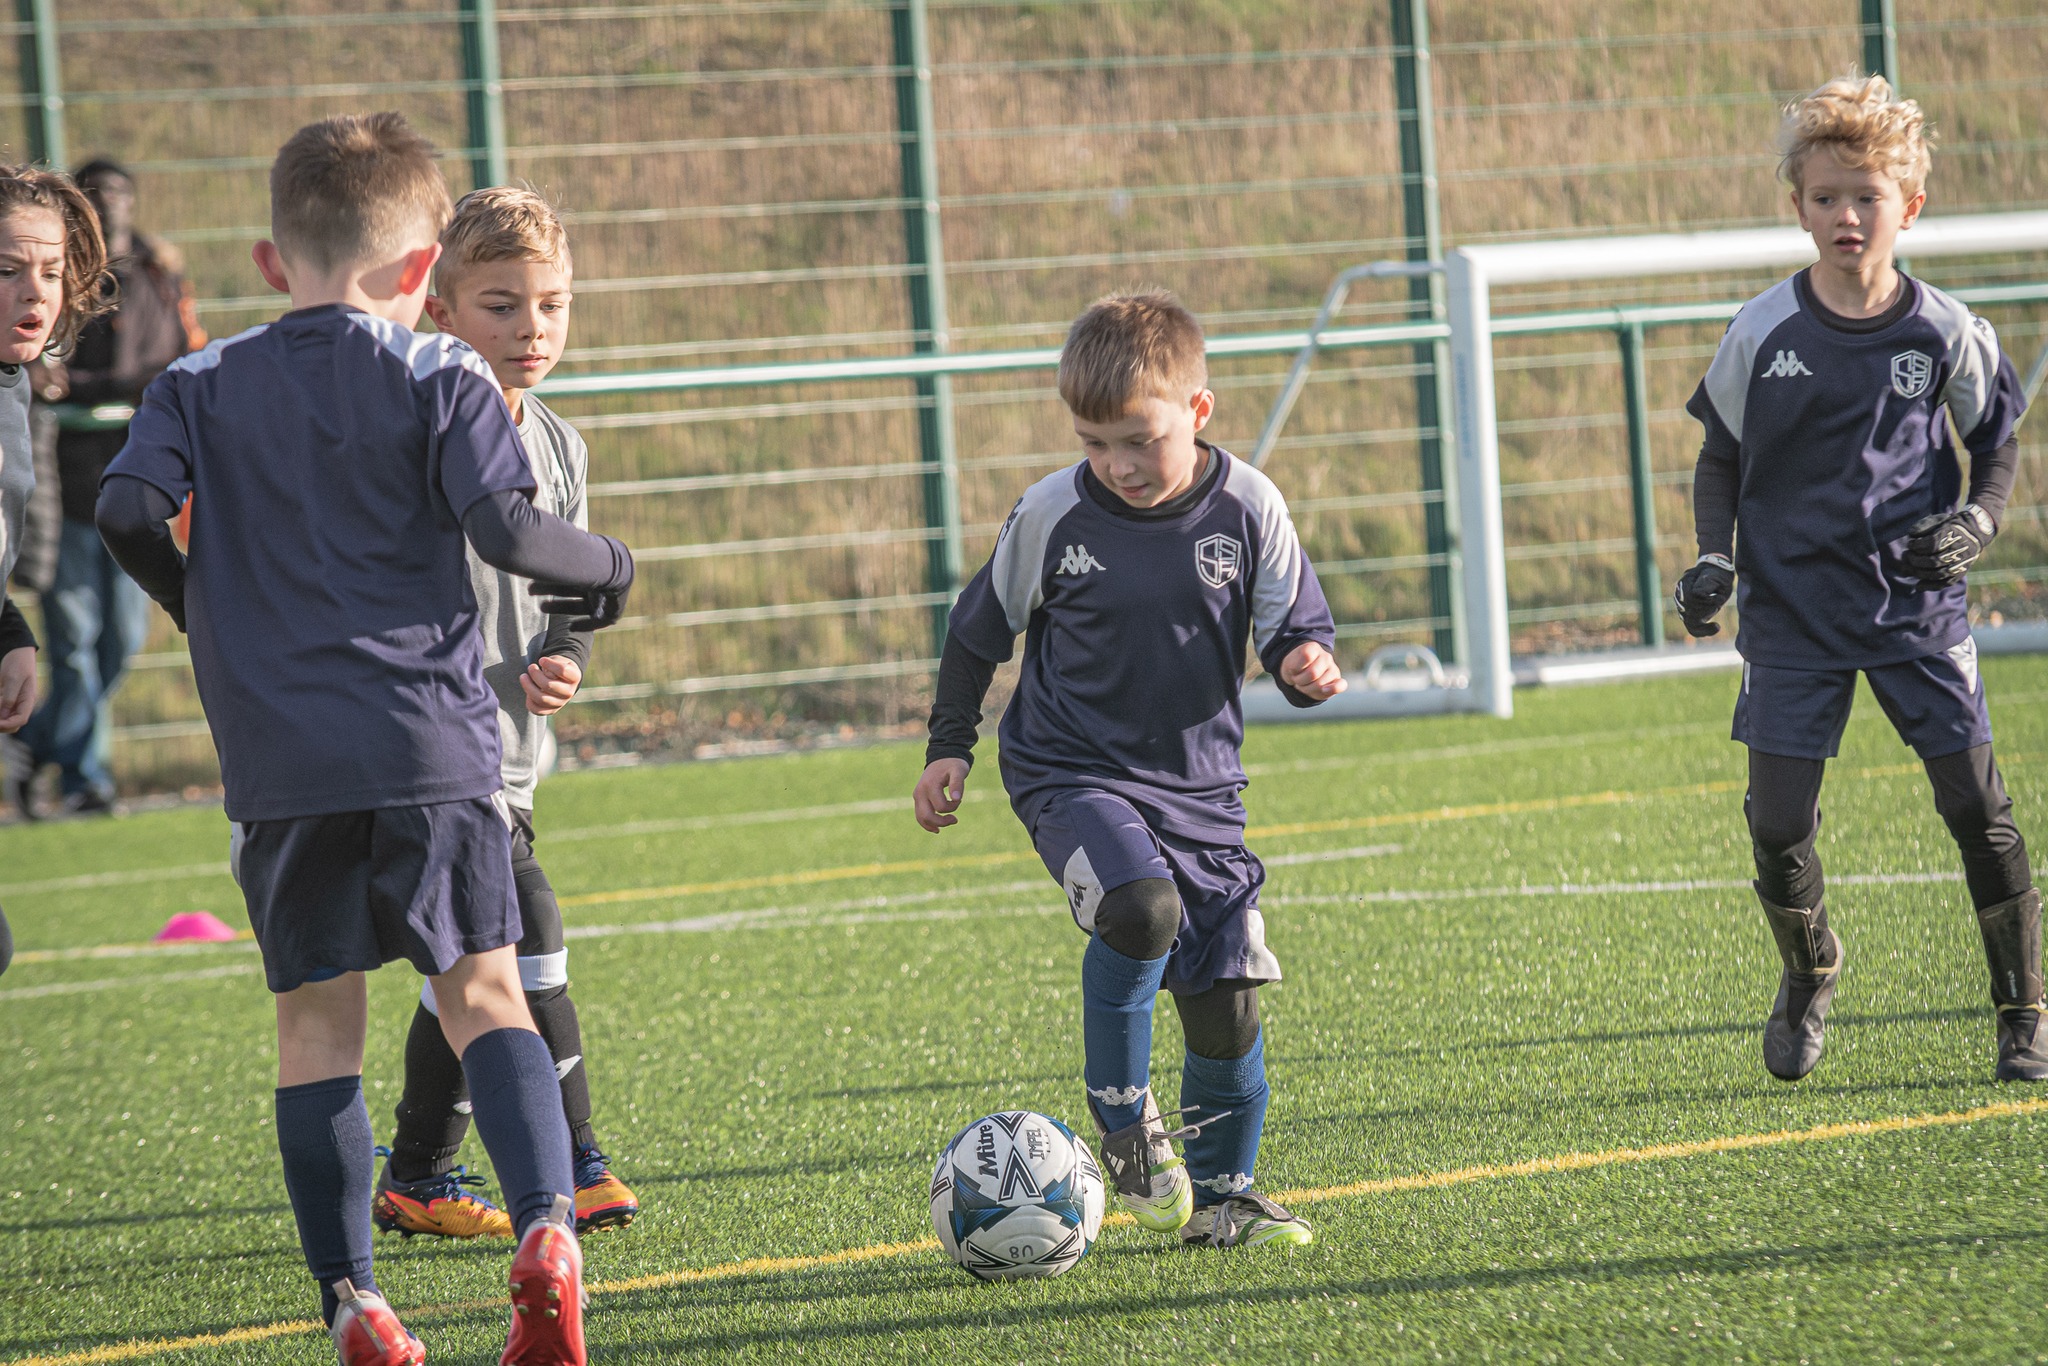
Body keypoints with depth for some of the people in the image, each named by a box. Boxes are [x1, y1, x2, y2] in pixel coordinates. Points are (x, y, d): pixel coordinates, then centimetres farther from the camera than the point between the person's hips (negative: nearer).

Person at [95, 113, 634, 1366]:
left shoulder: (205, 387, 8)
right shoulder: (441, 379, 1)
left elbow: (129, 511, -6)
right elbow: (507, 530, -11)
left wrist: (205, 606, 13)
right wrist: (609, 567, 8)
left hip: (277, 758, 2)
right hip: (431, 744, -2)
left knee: (318, 1018, 8)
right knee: (484, 991, 4)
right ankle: (546, 1230, -17)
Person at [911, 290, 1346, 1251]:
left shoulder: (1248, 509, -6)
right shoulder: (1052, 515, -8)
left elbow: (1294, 628, 4)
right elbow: (979, 630, 7)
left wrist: (1305, 664, -20)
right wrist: (949, 749, 5)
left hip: (1198, 784, 2)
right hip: (1072, 774, -2)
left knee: (1226, 1006, 0)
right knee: (1140, 907, -31)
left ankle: (1219, 1193, 22)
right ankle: (1122, 1118, -10)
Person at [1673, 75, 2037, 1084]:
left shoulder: (1946, 335, -4)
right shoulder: (1763, 335, -4)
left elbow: (1998, 449, 9)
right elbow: (1720, 458, 8)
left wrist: (1976, 524, -9)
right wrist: (1713, 558, -7)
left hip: (1918, 604, 0)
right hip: (1793, 607, 0)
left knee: (1976, 806, -6)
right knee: (1778, 822, -4)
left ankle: (2022, 1012, 9)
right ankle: (1808, 973, 26)